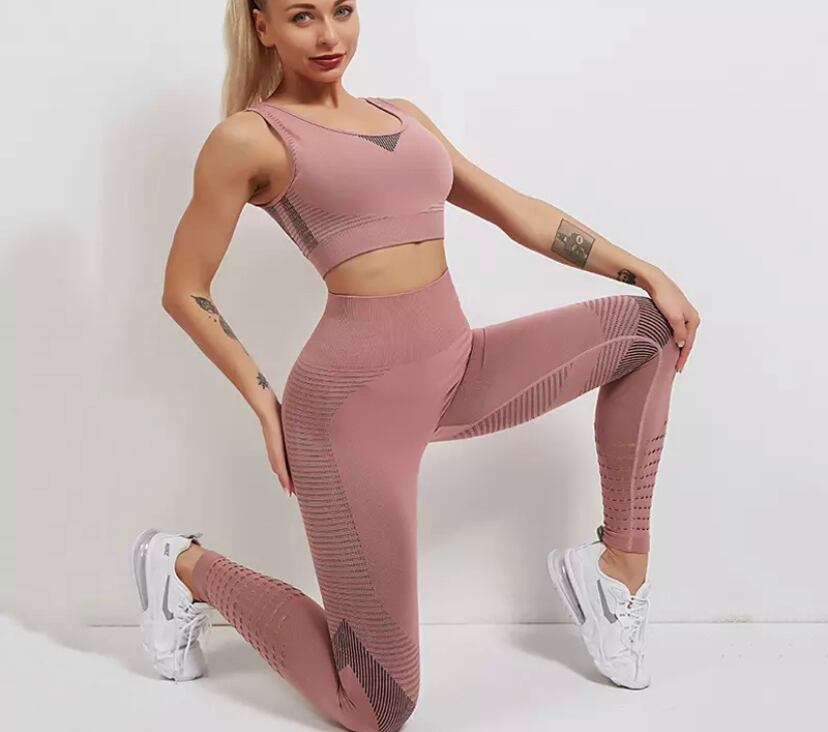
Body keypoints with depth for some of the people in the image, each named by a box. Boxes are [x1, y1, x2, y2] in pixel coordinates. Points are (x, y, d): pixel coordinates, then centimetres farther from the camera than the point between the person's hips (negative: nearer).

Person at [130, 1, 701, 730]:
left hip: (455, 372, 7)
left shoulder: (403, 115, 16)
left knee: (646, 328, 4)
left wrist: (645, 270, 9)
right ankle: (189, 569, 20)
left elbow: (517, 212, 14)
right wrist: (262, 400, -6)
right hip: (354, 397, -7)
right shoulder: (248, 138, -3)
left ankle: (621, 568, 11)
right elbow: (185, 291, 0)